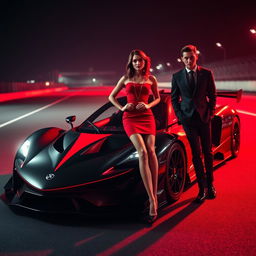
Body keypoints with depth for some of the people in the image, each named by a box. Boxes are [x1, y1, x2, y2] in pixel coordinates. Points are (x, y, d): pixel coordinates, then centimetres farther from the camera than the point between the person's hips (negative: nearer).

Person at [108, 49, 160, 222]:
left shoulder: (151, 79, 11)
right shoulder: (126, 79, 12)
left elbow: (157, 98, 21)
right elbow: (111, 97, 20)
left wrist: (148, 105, -1)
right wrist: (122, 108, 1)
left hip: (147, 117, 2)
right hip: (130, 118, -2)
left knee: (151, 151, -17)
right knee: (142, 152, -20)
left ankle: (154, 193, -7)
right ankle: (152, 201, -25)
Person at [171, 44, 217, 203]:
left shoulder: (207, 74, 2)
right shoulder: (177, 76, 3)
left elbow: (212, 95, 7)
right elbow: (174, 98, 8)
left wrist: (211, 113, 1)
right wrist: (180, 115, -1)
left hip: (204, 117, 0)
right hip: (188, 118, 0)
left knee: (208, 152, 8)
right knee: (196, 154, 1)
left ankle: (210, 184, 22)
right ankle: (202, 188, 7)